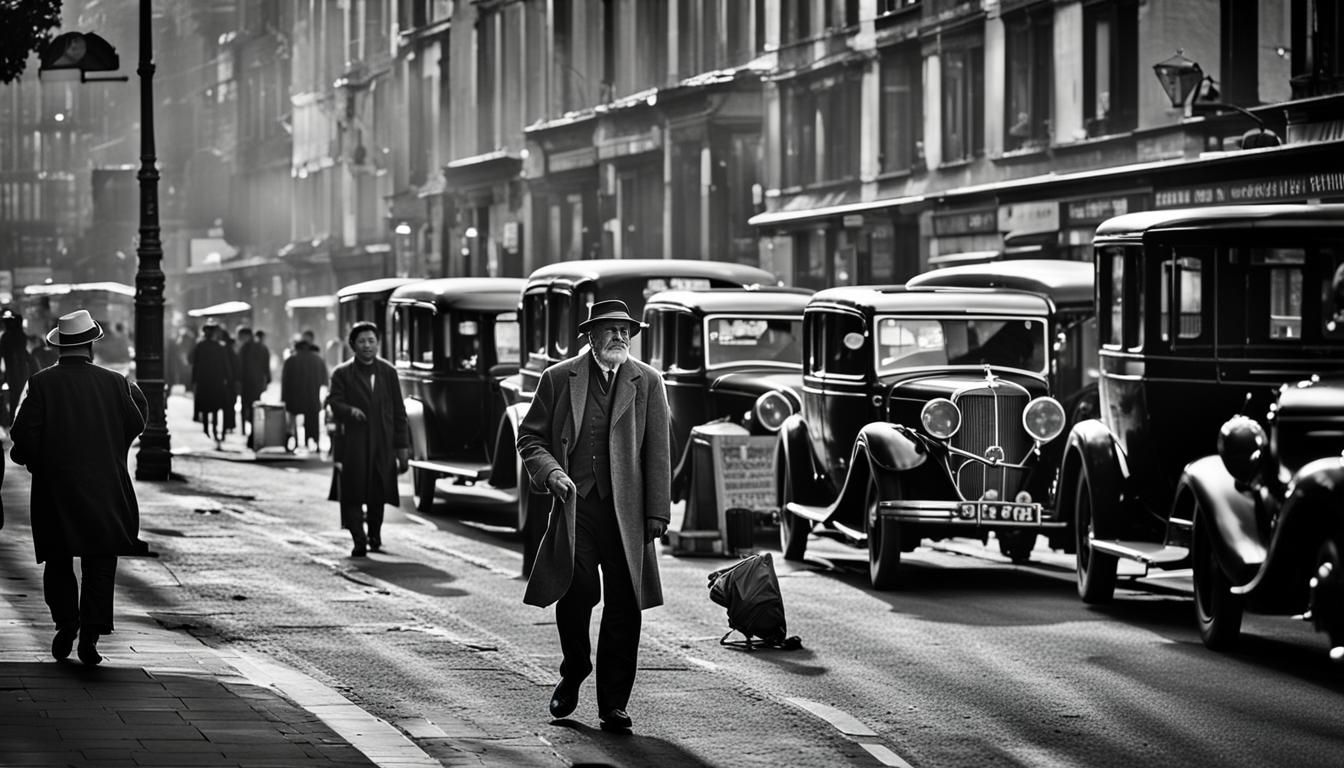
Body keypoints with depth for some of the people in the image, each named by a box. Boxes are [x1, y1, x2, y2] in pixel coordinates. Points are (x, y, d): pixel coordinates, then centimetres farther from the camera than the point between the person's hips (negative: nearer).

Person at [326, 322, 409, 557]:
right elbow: (335, 402, -8)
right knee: (353, 495, -9)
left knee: (379, 493, 10)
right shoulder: (342, 374, 4)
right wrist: (350, 411, -31)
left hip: (382, 444, 2)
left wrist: (403, 446, 5)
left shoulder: (388, 372, 9)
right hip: (352, 444, -2)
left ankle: (375, 535, 30)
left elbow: (398, 411, 9)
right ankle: (359, 541, -9)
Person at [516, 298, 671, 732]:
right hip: (575, 505, -1)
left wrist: (657, 513, -1)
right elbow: (529, 437, 11)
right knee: (576, 591, -10)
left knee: (624, 607, -2)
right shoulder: (559, 379, 7)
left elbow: (657, 452, 6)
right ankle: (573, 672, 18)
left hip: (626, 512, 1)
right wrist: (550, 471, -9)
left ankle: (613, 704, 6)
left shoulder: (647, 382, 8)